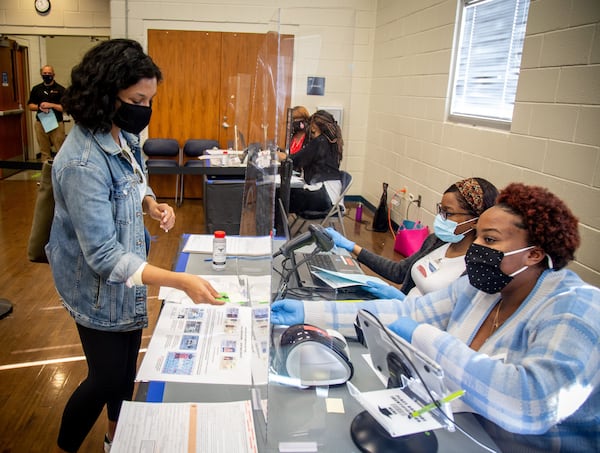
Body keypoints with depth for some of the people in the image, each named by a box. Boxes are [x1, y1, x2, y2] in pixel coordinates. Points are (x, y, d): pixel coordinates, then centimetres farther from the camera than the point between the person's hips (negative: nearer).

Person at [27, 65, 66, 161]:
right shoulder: (36, 89, 12)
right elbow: (30, 105, 14)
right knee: (44, 152, 9)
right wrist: (39, 106, -6)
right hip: (41, 124, 4)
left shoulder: (60, 89, 0)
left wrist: (51, 105, -16)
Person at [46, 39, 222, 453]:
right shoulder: (83, 163, -31)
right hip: (101, 289, -8)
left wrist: (152, 204, -9)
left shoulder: (122, 136, -4)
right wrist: (181, 282, -39)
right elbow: (104, 256, -31)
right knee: (107, 379, 10)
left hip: (129, 277, 8)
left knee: (127, 368, 23)